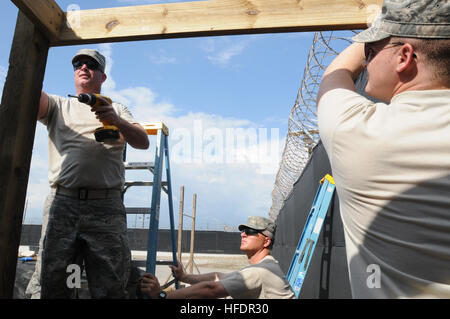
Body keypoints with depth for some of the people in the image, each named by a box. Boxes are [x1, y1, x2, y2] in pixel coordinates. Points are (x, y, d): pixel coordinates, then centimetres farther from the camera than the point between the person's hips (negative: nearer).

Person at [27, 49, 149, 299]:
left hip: (106, 205, -1)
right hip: (62, 201, 1)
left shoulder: (117, 110, 20)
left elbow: (143, 142, 5)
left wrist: (118, 122, -13)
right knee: (52, 284, 1)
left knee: (112, 288, -3)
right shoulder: (59, 105, 21)